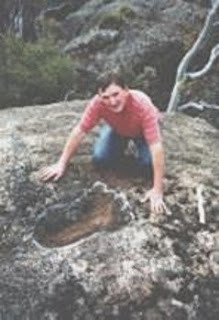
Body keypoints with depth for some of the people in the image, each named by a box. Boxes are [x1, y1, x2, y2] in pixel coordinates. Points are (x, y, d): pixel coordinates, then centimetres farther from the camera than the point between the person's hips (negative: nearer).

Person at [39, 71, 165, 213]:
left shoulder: (143, 105, -45)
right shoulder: (98, 102, -37)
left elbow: (156, 146, -46)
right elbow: (79, 132, -26)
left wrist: (157, 191, -49)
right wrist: (61, 164, -24)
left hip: (143, 130, -2)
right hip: (117, 129, 2)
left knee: (147, 162, -24)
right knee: (100, 158, -17)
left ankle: (139, 144, 12)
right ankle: (122, 144, 17)